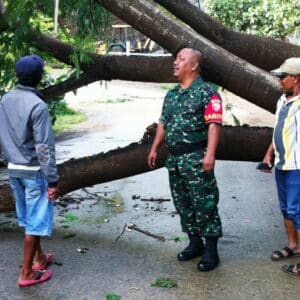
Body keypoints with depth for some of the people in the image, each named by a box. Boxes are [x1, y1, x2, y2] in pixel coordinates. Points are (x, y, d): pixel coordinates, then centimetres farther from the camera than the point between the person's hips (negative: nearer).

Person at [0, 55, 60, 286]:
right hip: (34, 171, -8)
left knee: (27, 217, 20)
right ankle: (27, 273, 9)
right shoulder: (37, 105, -20)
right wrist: (52, 180, -16)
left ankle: (39, 257, 36)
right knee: (36, 220, 3)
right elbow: (44, 147, -21)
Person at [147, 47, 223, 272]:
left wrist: (210, 154, -24)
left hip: (196, 157, -8)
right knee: (182, 203, 13)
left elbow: (214, 125, -16)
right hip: (174, 157, 8)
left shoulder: (206, 93, -8)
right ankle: (195, 243, 26)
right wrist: (154, 148, 16)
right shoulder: (171, 94, 16)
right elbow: (163, 123, 21)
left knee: (204, 204, -4)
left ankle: (211, 251, 4)